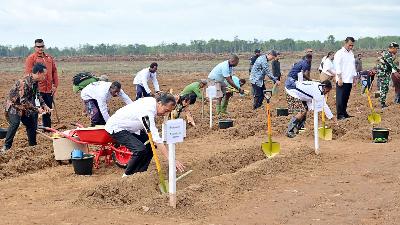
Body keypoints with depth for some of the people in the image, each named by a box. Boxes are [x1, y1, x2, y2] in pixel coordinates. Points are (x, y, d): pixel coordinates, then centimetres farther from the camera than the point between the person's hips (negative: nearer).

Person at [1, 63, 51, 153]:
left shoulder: (35, 82, -3)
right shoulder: (25, 82, -31)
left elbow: (38, 95, 14)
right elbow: (23, 101, -31)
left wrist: (44, 105, 2)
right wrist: (36, 109, -25)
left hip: (24, 107, 9)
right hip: (14, 105, -9)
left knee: (31, 124, 9)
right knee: (15, 123, -26)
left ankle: (33, 145, 22)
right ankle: (6, 147, -21)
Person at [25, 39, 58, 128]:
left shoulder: (49, 58, 13)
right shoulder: (31, 58, -4)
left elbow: (54, 71, 15)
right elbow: (28, 74, -9)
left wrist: (55, 85, 7)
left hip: (49, 90, 5)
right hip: (37, 90, -5)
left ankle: (47, 128, 22)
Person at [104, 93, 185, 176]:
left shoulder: (151, 101, -6)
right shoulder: (148, 111, -33)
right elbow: (157, 139, -40)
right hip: (116, 128, -10)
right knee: (140, 149, -27)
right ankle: (127, 175, -7)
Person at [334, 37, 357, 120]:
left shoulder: (351, 54, 18)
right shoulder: (339, 53, -6)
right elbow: (337, 66, -11)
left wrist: (354, 77, 18)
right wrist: (339, 78, -16)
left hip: (349, 80, 7)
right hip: (342, 80, -7)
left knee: (346, 98, 10)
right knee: (340, 98, -6)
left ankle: (344, 113, 17)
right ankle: (340, 115, -5)